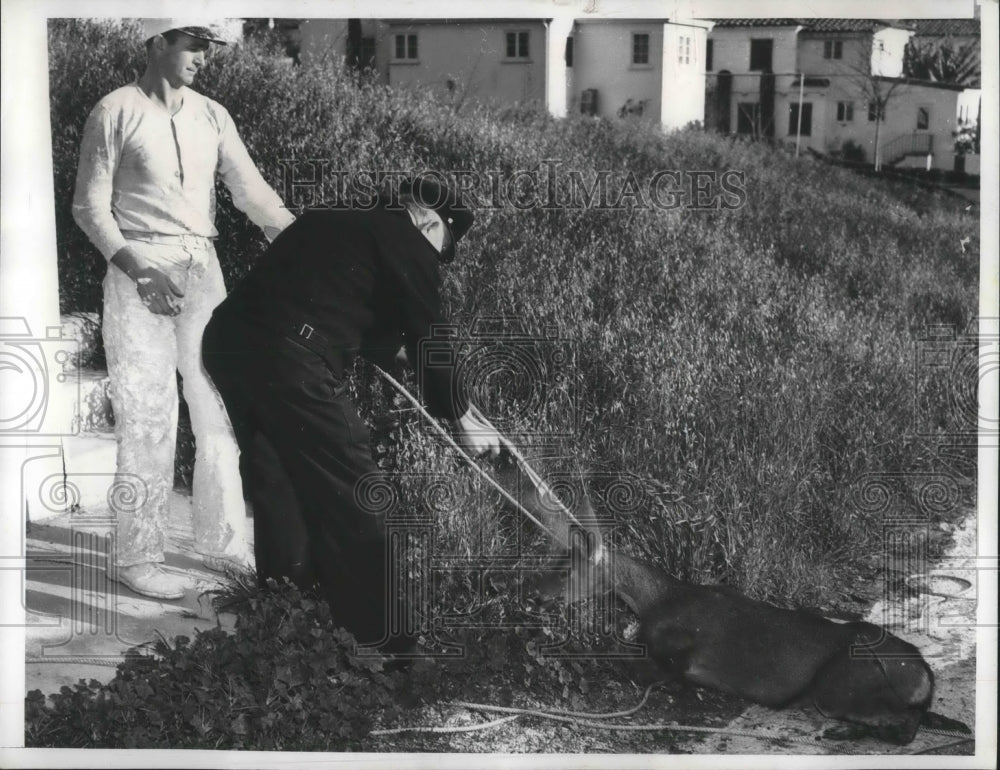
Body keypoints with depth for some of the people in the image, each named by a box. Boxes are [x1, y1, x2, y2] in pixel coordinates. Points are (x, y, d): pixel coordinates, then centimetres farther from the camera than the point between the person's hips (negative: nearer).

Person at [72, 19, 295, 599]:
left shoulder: (212, 116, 11)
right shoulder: (116, 113, -3)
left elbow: (250, 190, 3)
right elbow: (90, 206, -6)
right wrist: (138, 269, -19)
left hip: (202, 270, 6)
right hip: (140, 271, -5)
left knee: (221, 408, 7)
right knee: (148, 414, -6)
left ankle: (224, 545, 17)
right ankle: (137, 556, 3)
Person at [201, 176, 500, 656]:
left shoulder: (326, 222, 27)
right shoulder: (407, 243, 5)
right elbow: (428, 339, 8)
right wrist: (462, 419, 19)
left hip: (226, 333, 9)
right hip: (290, 358, -9)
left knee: (277, 476, 25)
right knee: (353, 493, 0)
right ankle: (386, 640, 5)